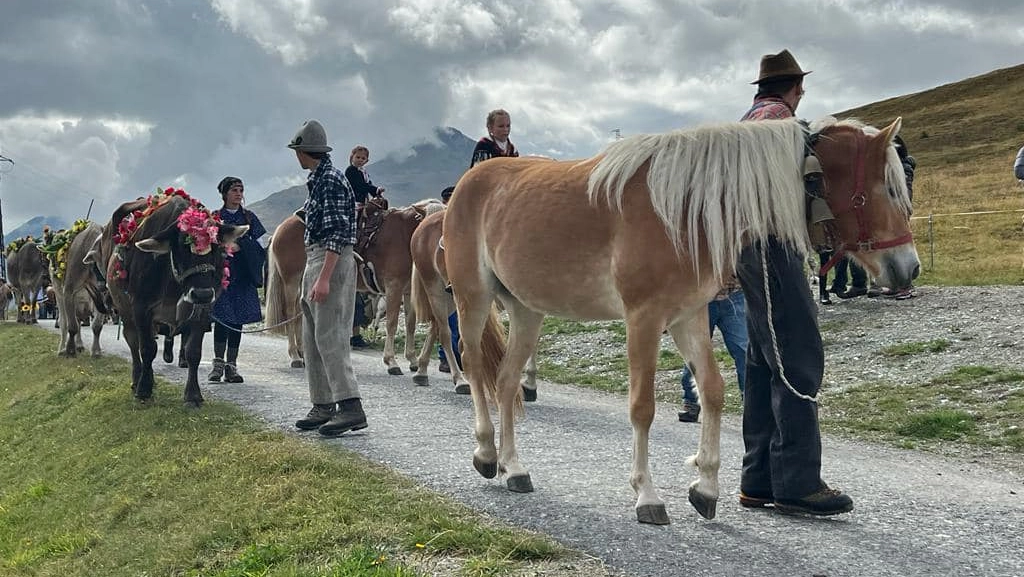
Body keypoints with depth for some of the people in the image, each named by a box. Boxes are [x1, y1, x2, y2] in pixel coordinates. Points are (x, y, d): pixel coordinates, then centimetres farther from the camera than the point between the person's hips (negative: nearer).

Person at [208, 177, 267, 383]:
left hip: (243, 275, 3)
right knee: (221, 317, -9)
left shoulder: (250, 218, 10)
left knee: (237, 319, 3)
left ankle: (231, 365, 8)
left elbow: (259, 245, 10)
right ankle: (218, 363, -3)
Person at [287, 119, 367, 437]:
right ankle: (323, 406, 18)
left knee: (329, 335, -12)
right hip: (314, 259, 10)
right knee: (312, 338, 12)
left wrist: (324, 278, -25)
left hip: (332, 262, -10)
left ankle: (350, 407, -12)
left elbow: (338, 232, -20)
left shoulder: (331, 180, -13)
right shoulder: (316, 180, 17)